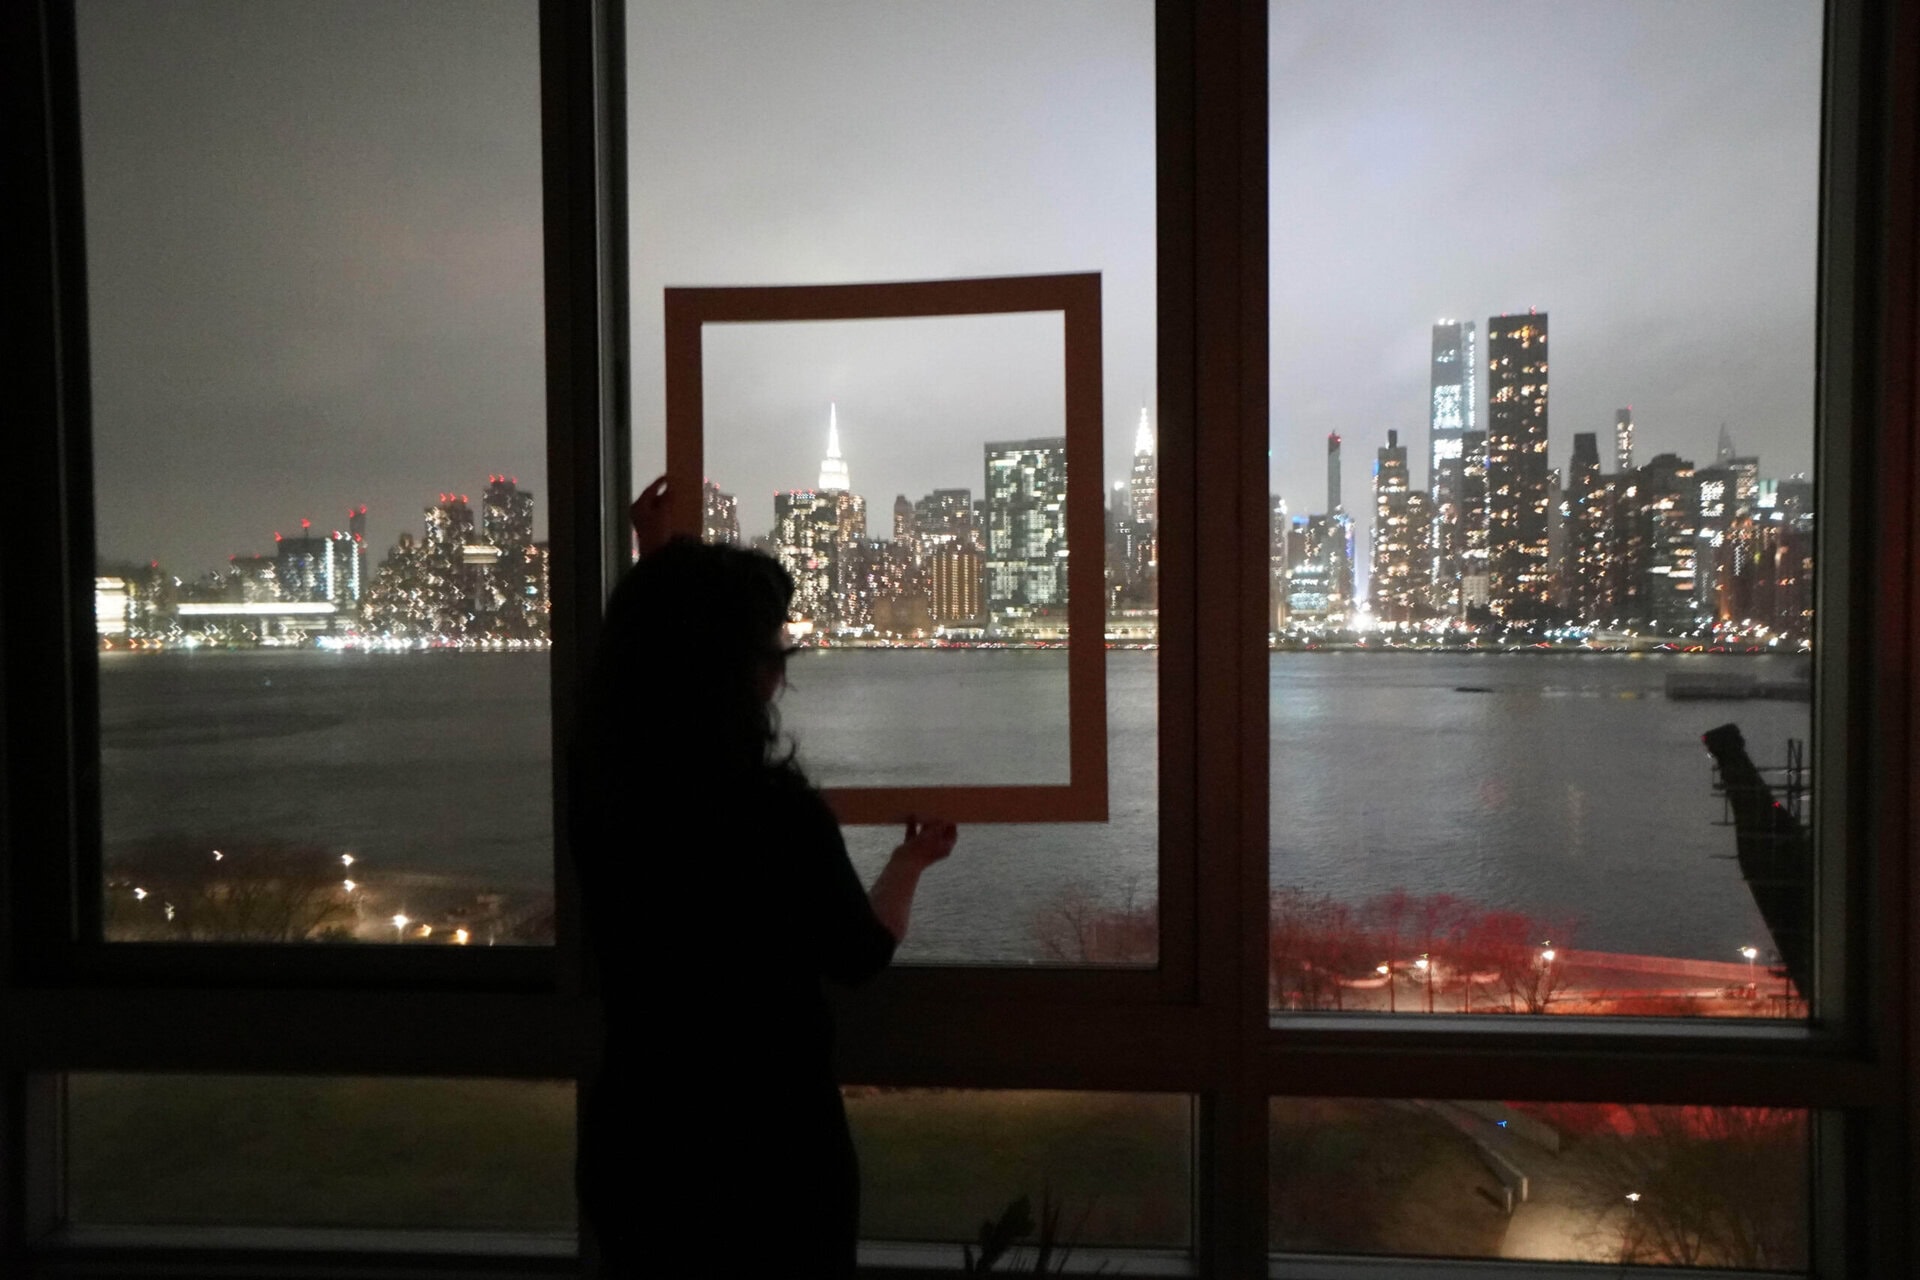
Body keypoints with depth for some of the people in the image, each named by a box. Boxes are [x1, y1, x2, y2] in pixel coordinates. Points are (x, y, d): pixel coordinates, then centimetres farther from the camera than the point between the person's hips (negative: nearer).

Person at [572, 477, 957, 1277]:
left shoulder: (599, 788, -11)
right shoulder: (782, 814, -26)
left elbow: (643, 660, 13)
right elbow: (859, 956, -7)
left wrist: (655, 566, 25)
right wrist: (912, 860, 11)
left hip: (632, 1142, 5)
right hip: (772, 1152, -5)